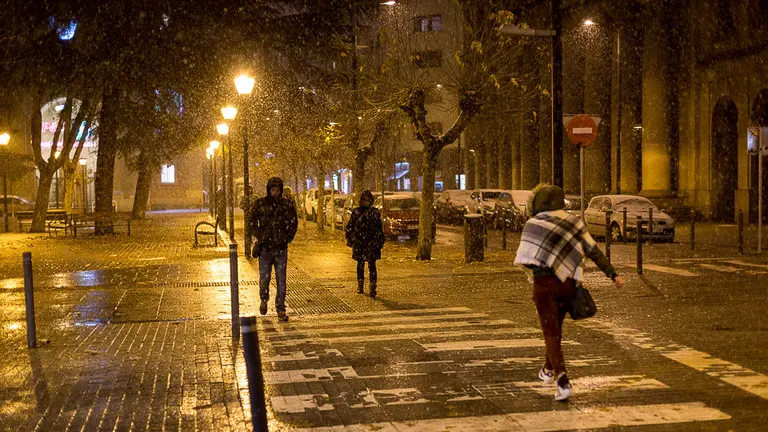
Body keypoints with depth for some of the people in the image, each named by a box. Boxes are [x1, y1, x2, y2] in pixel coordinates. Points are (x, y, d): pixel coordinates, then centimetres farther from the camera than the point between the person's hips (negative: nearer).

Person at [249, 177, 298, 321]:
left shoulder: (287, 204, 3)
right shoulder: (260, 204, 0)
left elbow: (293, 223, 8)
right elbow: (252, 223, 5)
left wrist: (287, 239, 0)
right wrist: (260, 237, -4)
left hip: (281, 248, 1)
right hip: (265, 248, -1)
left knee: (281, 280, 1)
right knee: (264, 278, 4)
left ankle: (280, 309, 9)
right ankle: (264, 300, 32)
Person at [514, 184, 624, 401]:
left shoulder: (533, 224, -1)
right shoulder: (573, 222, 5)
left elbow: (524, 259, 0)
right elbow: (594, 251, 5)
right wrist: (613, 274, 10)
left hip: (544, 283, -4)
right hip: (568, 283, 4)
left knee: (550, 332, -1)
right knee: (556, 326, 24)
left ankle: (563, 381, -18)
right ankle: (549, 370, 42)